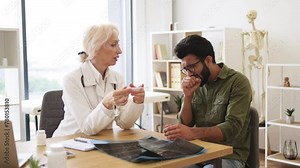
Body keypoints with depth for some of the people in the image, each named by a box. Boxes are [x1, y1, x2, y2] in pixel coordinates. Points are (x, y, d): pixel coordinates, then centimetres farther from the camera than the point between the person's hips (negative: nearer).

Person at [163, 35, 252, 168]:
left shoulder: (238, 82, -9)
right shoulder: (196, 84, 6)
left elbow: (232, 127, -20)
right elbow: (185, 125, 7)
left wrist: (192, 132, -33)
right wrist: (188, 96, -9)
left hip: (229, 155, -4)